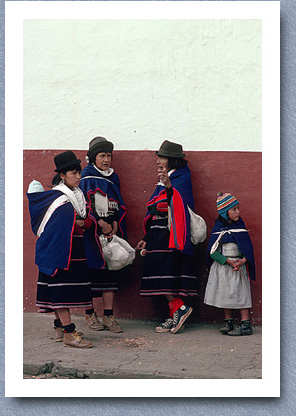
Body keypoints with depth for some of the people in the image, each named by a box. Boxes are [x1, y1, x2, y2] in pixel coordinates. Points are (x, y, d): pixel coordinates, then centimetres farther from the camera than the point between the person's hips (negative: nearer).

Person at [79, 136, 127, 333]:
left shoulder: (113, 177, 17)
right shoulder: (87, 177, 1)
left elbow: (118, 205, 15)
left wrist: (115, 224, -1)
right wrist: (101, 223, -13)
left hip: (111, 227, 5)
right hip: (92, 229, -5)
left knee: (112, 269, -1)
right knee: (92, 269, -5)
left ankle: (109, 315, 0)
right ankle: (90, 314, 5)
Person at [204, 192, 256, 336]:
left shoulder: (240, 227, -1)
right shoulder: (218, 228, -1)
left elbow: (248, 247, -3)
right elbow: (212, 251, -5)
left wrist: (243, 260, -22)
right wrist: (228, 261, -18)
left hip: (238, 265, -1)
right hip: (222, 266, 2)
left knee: (240, 293, -5)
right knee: (225, 294, 8)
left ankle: (246, 325, -4)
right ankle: (228, 323, 20)